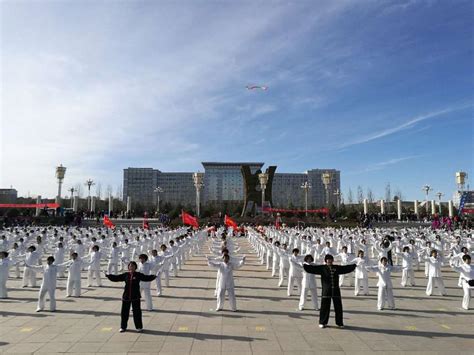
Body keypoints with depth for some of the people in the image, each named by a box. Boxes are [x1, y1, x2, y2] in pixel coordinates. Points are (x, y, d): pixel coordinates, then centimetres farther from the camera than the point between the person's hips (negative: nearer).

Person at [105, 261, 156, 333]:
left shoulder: (138, 275, -2)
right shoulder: (125, 275, 3)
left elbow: (146, 278, -6)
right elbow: (116, 278, 5)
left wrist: (154, 276, -21)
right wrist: (108, 276, -2)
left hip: (135, 297, -2)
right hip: (126, 297, 2)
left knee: (137, 312, 4)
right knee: (124, 312, 10)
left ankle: (139, 327, 17)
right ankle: (123, 327, 27)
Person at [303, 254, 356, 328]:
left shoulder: (337, 268, 8)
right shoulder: (322, 268, -1)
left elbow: (346, 268, 18)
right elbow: (312, 268, -9)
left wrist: (354, 265, 18)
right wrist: (305, 266, -21)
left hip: (336, 290, 3)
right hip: (326, 291, -3)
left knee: (338, 307, 8)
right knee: (324, 307, 2)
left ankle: (339, 323, 25)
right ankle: (323, 322, 16)